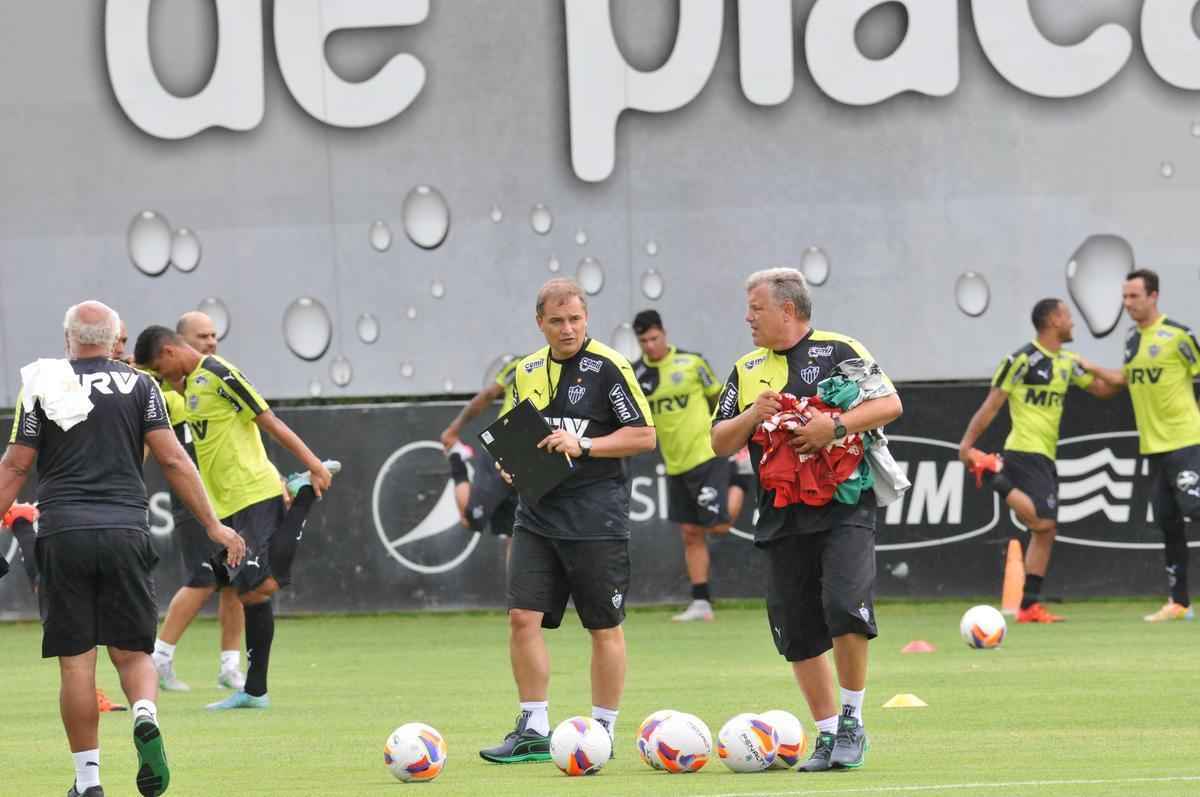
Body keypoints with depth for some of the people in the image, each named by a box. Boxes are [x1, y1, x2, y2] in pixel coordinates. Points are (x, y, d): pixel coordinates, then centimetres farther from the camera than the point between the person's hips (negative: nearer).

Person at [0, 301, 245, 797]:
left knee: (76, 663, 4)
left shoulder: (41, 386, 4)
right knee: (132, 652, 9)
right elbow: (172, 460, 1)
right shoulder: (138, 385, 6)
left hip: (62, 535, -1)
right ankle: (145, 717, -22)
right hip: (125, 531, 1)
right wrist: (213, 526, 4)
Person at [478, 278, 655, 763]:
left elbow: (644, 435, -9)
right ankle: (533, 731, 4)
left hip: (596, 518, -5)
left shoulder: (608, 368, -7)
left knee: (605, 628, 2)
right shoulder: (527, 372, 12)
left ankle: (602, 731, 12)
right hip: (537, 514, 5)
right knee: (523, 617, -3)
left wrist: (584, 445, -18)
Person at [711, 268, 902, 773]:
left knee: (846, 609, -21)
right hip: (782, 518, 5)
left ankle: (852, 722, -5)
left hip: (844, 508, -5)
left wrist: (836, 426, -18)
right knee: (797, 634, 4)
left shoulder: (839, 351, 1)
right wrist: (752, 416, -4)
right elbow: (720, 443, 15)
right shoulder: (747, 372, 16)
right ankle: (828, 736, 15)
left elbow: (890, 404, -6)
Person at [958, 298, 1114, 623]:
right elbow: (992, 404, -10)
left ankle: (1030, 606, 8)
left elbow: (1102, 388, 22)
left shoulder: (1067, 363, 13)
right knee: (1042, 521, -22)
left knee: (1045, 531, 6)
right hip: (1025, 452, -8)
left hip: (1046, 456, 8)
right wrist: (967, 443, -13)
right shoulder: (1022, 359, -10)